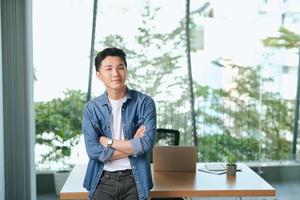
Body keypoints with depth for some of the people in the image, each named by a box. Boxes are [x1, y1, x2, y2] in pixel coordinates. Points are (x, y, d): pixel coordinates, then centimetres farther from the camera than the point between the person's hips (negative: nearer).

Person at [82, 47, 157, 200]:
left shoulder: (145, 102, -6)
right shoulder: (91, 108, -2)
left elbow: (146, 144, -15)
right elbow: (93, 151, -11)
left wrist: (108, 142, -10)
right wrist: (133, 145, -11)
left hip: (134, 179, 0)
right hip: (103, 181, 1)